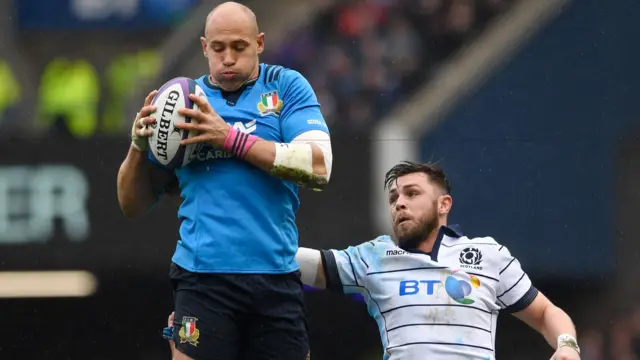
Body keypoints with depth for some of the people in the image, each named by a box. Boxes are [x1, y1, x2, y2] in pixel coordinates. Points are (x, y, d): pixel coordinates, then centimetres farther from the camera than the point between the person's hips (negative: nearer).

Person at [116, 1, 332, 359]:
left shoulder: (287, 87, 6)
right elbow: (133, 205, 13)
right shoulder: (183, 100, 10)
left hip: (277, 275, 0)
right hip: (203, 279, 0)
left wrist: (232, 138, -15)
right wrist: (139, 146, -7)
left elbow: (318, 167, -10)